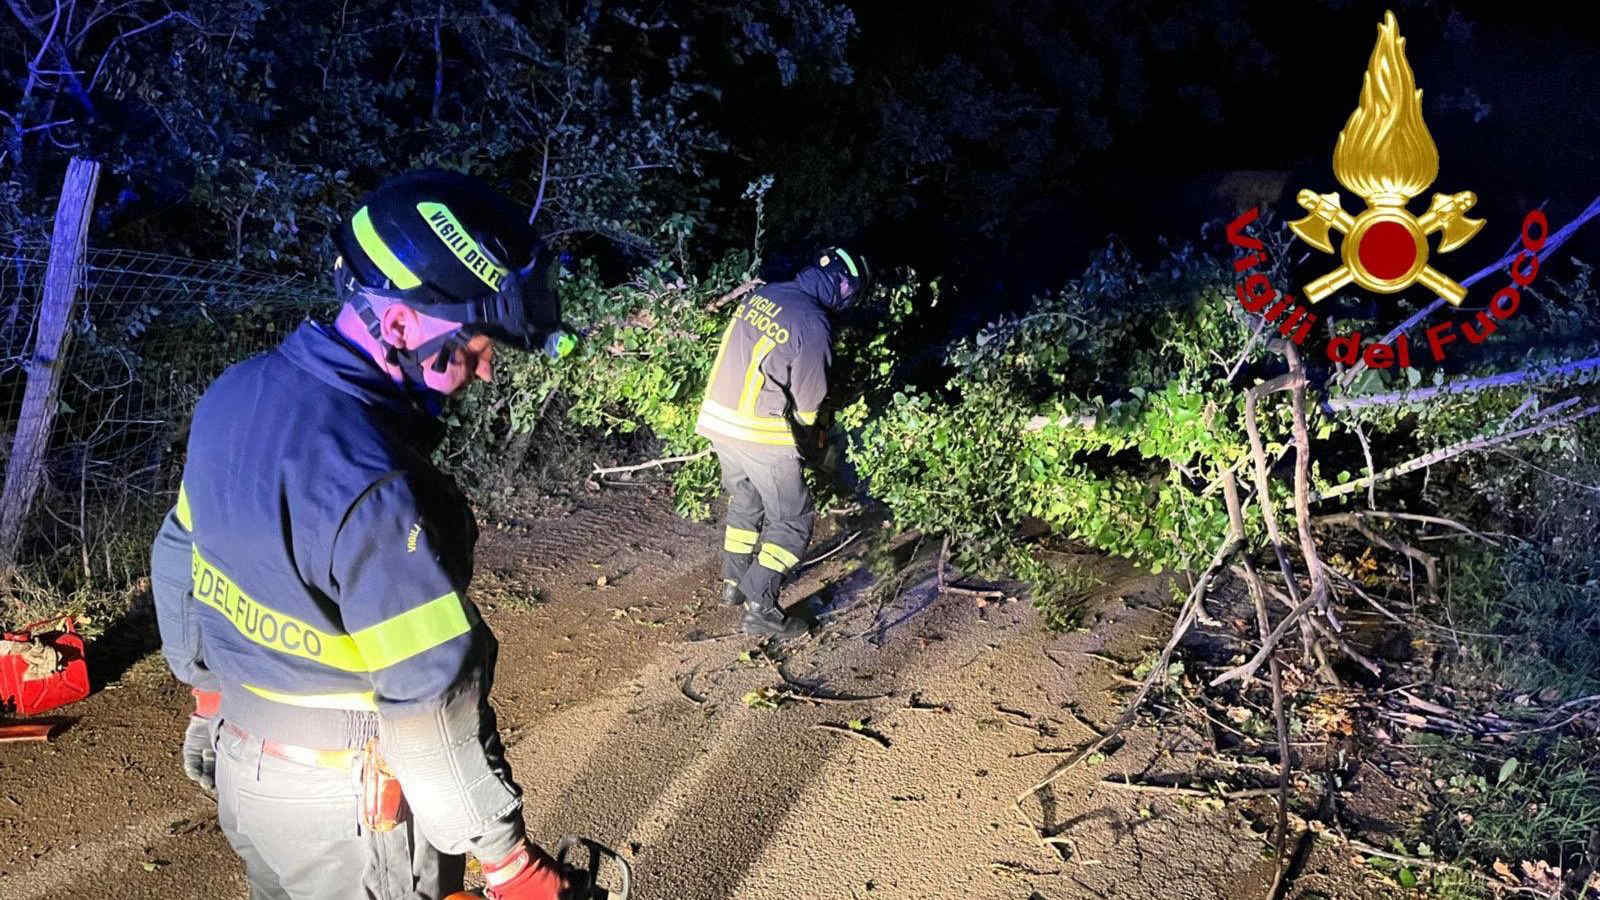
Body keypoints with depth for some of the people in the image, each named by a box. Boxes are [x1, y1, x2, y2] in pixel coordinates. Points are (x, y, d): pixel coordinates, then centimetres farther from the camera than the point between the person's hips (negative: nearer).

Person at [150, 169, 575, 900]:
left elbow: (177, 563, 8)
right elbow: (431, 708, -29)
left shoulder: (236, 393, -6)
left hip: (239, 759, 8)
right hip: (347, 804, -7)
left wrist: (211, 689, 23)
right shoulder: (371, 487, -33)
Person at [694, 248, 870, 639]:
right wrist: (811, 437, 14)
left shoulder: (763, 294, 4)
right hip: (761, 434, -8)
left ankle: (734, 583, 36)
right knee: (792, 521, 5)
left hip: (718, 418, 8)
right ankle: (760, 608, 1)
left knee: (744, 503, 26)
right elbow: (809, 399, -8)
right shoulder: (813, 325, -18)